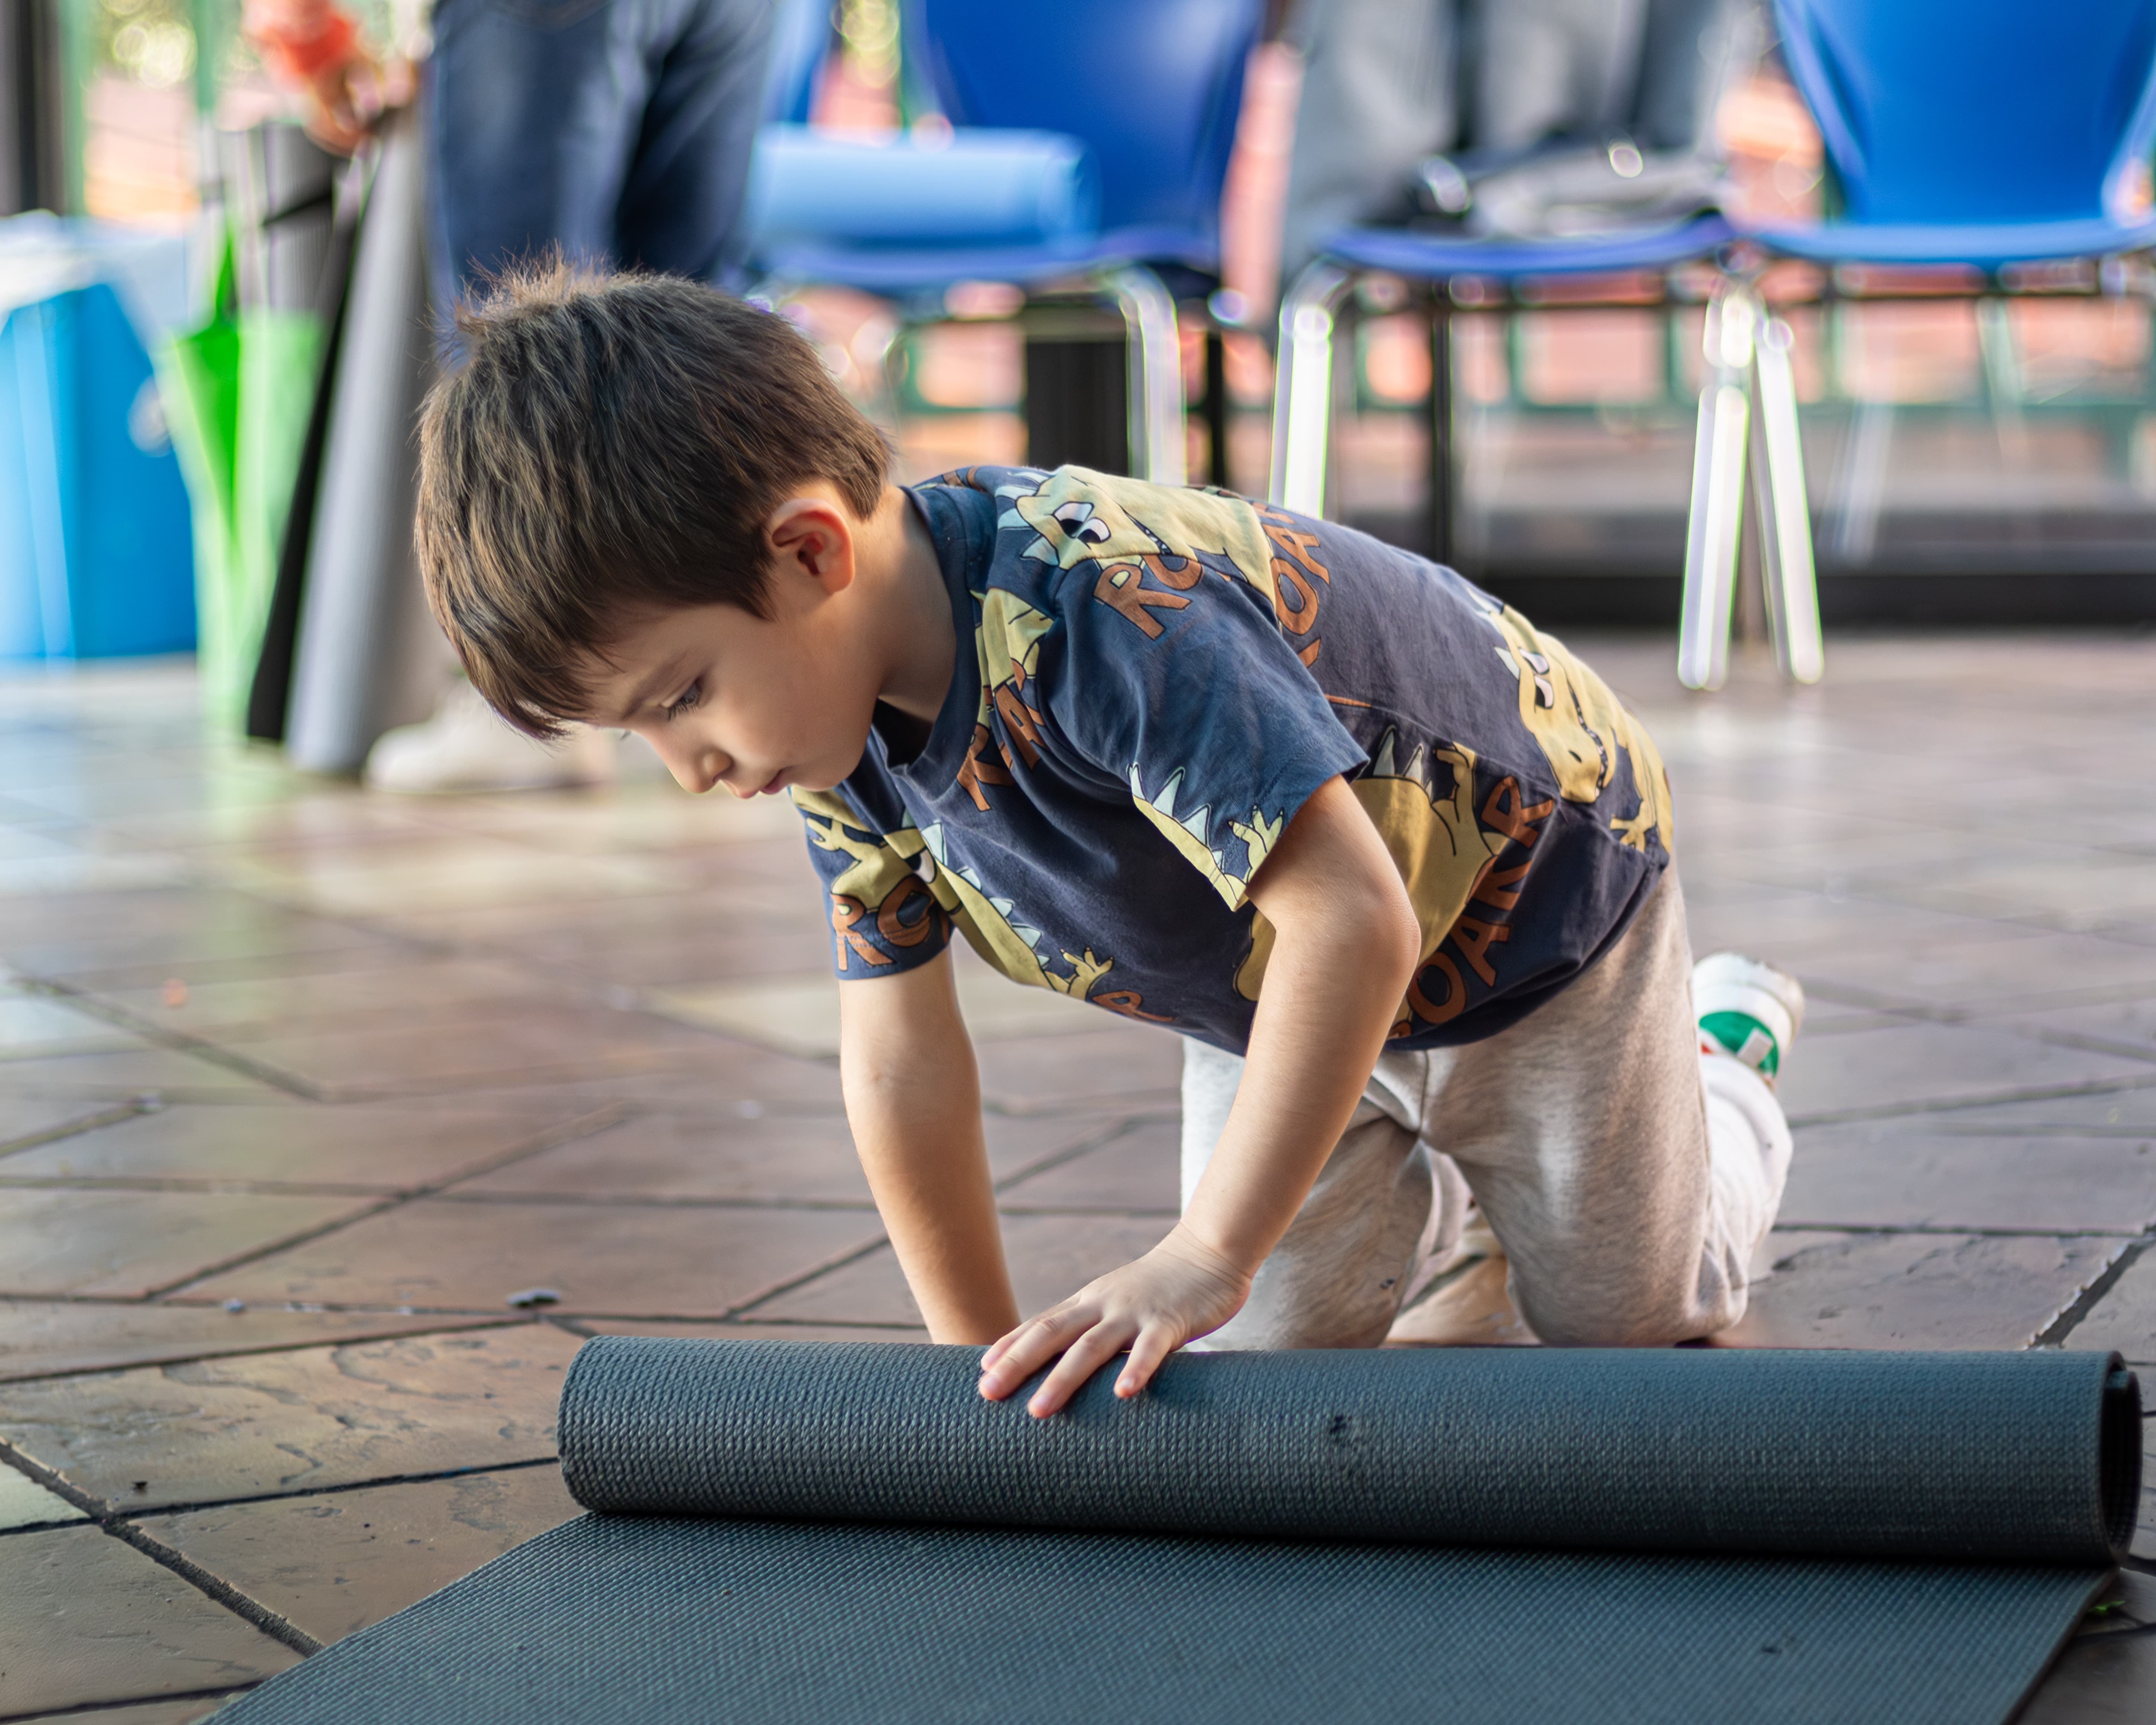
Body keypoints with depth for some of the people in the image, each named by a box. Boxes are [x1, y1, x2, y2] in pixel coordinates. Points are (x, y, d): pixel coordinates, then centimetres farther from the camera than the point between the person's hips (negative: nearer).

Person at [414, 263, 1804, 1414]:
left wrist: (1206, 1255, -48)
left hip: (1532, 887, -6)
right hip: (1275, 987, 6)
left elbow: (1350, 917, -47)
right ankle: (1429, 1190, 35)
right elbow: (899, 1052, -10)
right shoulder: (844, 732, -19)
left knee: (1622, 1326, 13)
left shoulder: (1104, 615, -45)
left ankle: (1728, 1055, 42)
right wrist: (982, 1354, -9)